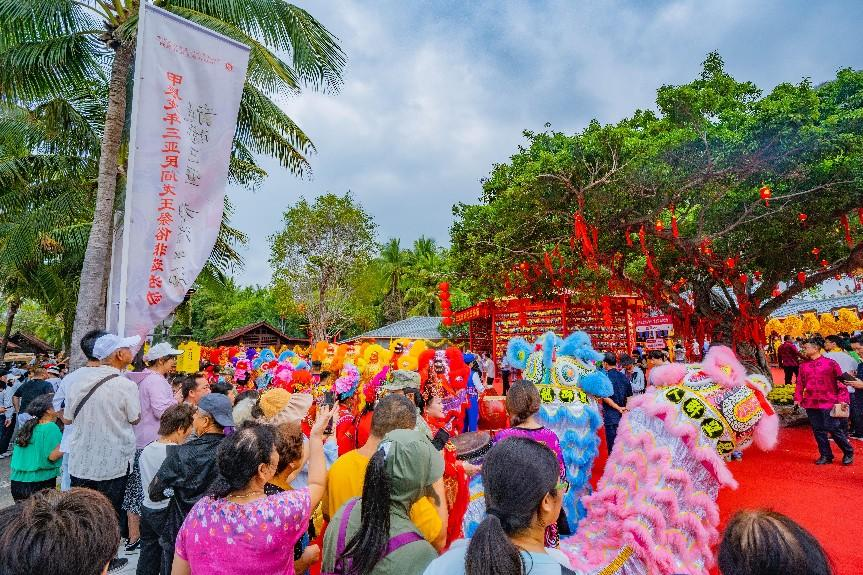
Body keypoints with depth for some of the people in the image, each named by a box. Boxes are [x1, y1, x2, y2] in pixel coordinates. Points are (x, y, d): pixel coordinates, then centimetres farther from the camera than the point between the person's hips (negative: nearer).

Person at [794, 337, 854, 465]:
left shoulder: (830, 363, -3)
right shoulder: (803, 365, 8)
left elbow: (840, 381, -2)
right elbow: (800, 383, 11)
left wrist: (842, 398, -8)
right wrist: (798, 398, 3)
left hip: (828, 402, -4)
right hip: (811, 404, 4)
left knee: (835, 429, 0)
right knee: (818, 431, 8)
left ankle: (848, 453, 22)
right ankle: (826, 455, 20)